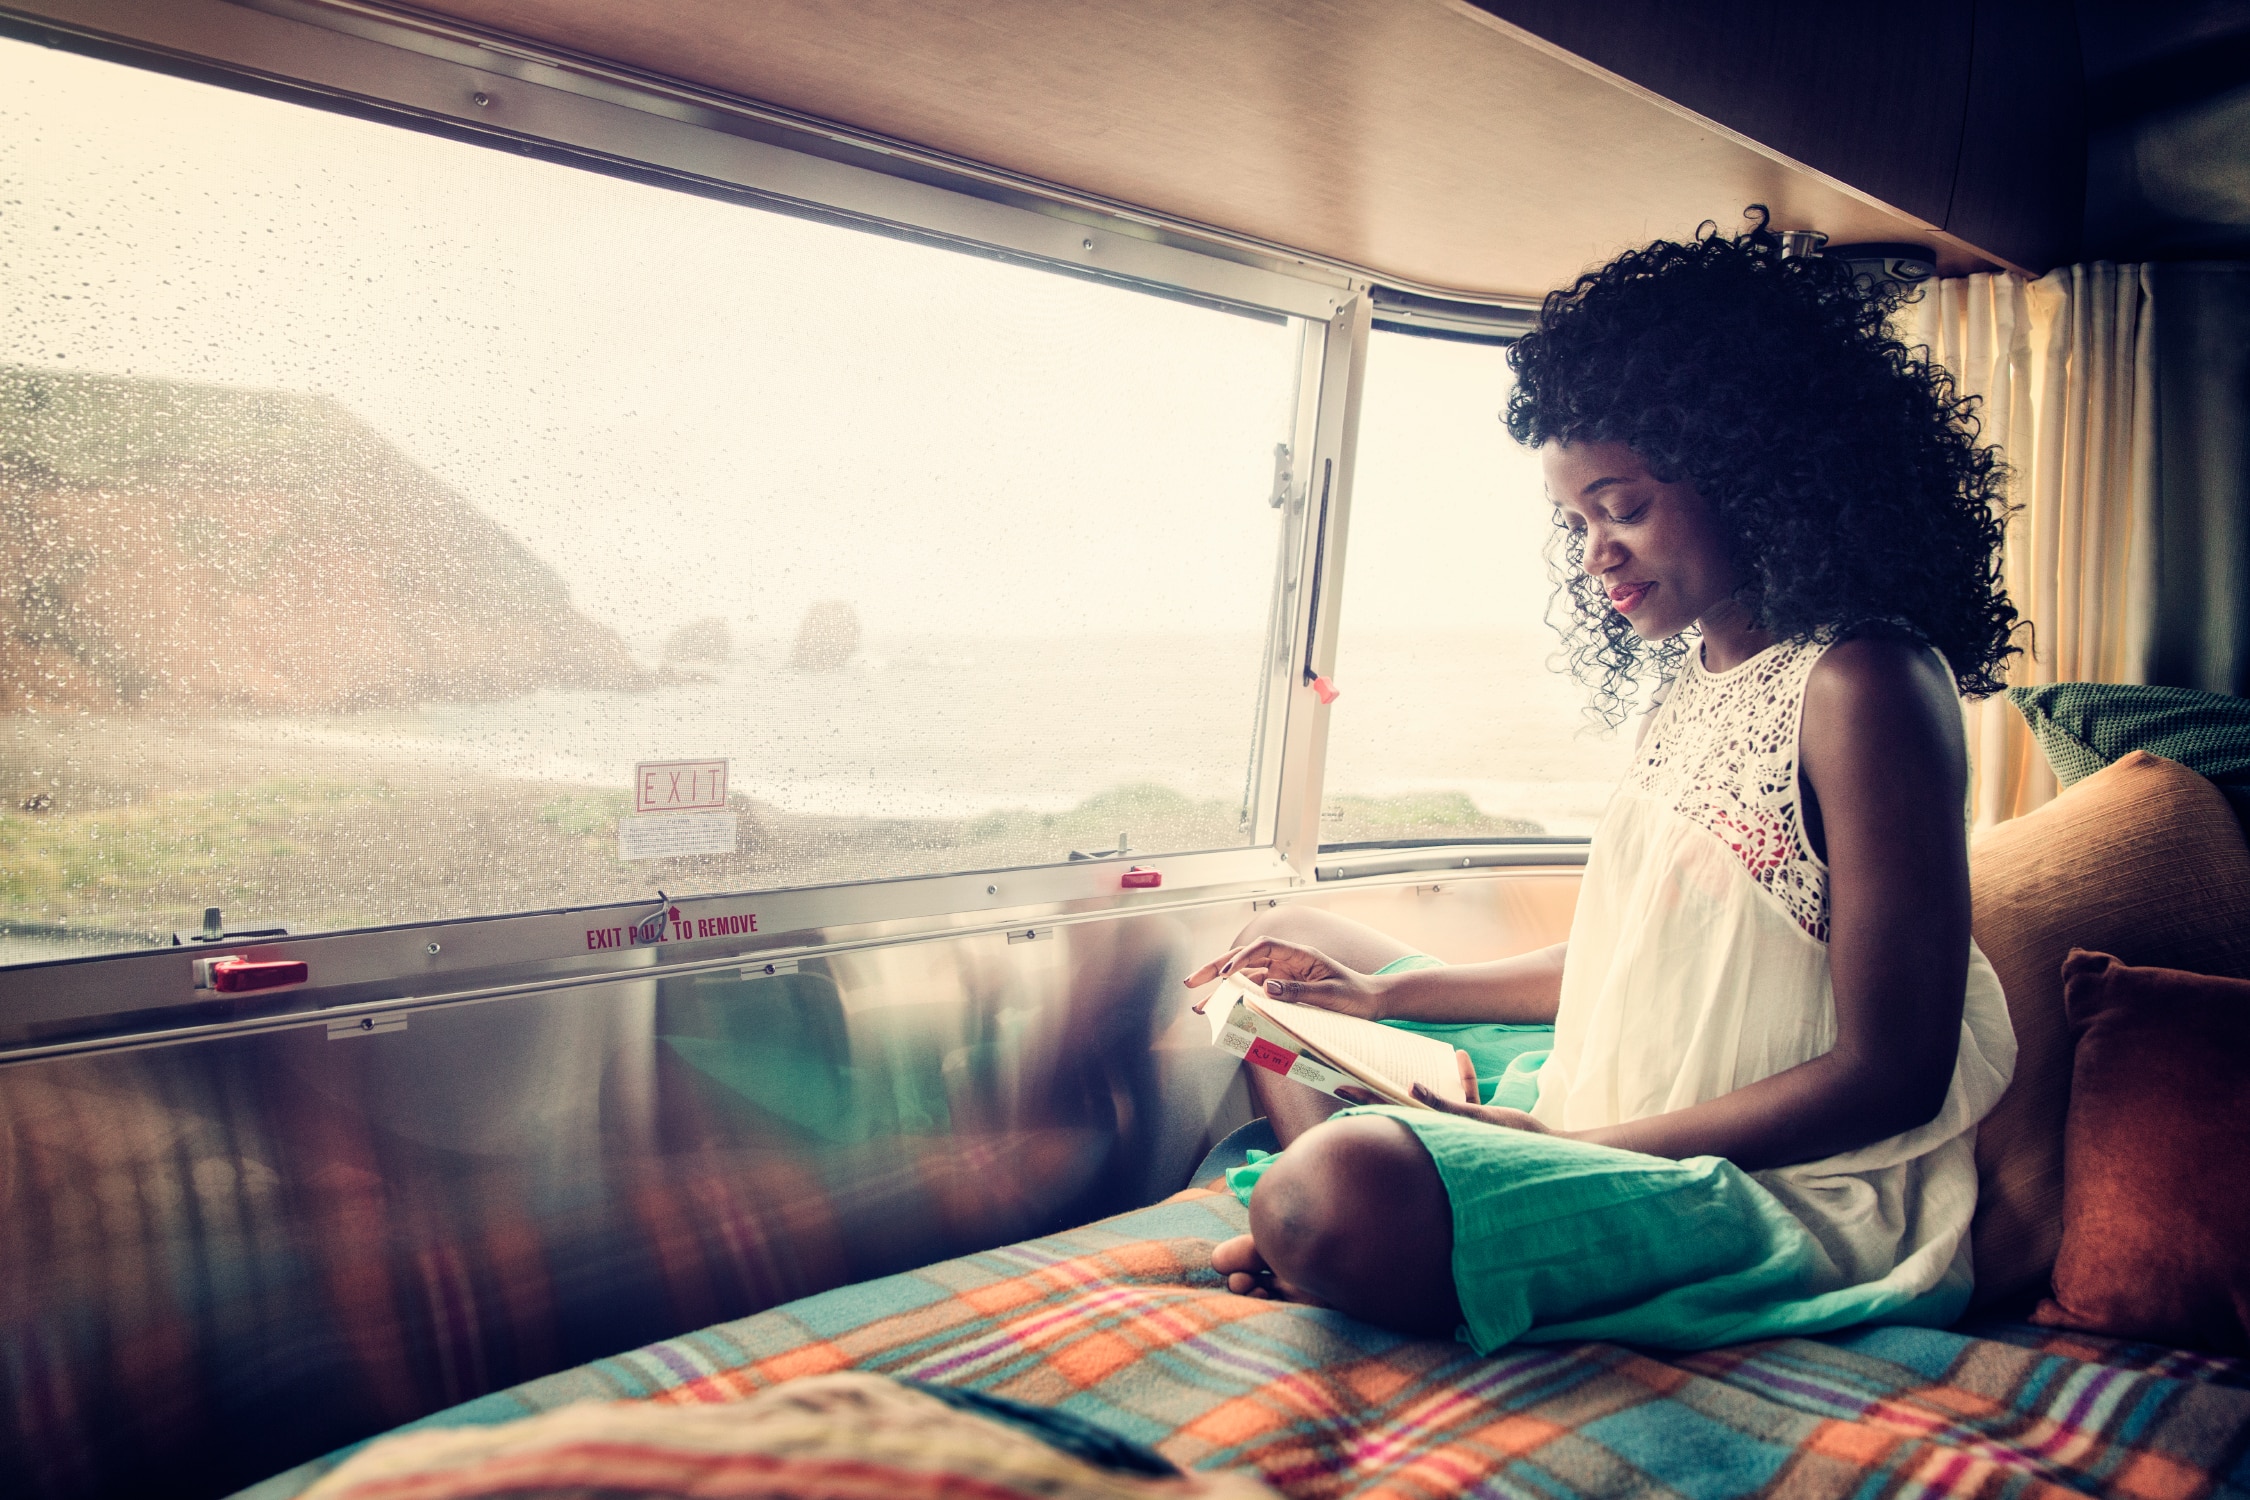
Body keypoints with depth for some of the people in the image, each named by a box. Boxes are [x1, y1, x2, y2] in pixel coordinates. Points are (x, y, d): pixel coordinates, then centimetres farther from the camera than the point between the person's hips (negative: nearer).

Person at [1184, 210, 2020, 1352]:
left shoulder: (1862, 685, -18)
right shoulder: (1692, 685, 8)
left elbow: (1892, 1075, -19)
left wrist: (1550, 1139, -22)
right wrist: (1385, 992, 8)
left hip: (1785, 1188, -9)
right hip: (1624, 1111, 10)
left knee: (1336, 1191, -37)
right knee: (1292, 947, 18)